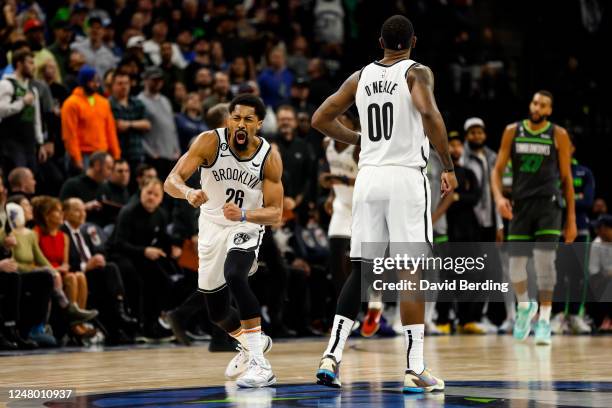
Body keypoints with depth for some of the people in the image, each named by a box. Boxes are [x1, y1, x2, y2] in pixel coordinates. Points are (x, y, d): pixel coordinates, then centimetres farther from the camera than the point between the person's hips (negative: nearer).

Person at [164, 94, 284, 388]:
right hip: (212, 228, 3)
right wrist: (188, 193, -48)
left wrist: (243, 215, -35)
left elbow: (275, 214, -16)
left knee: (234, 276, -34)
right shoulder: (211, 142, -19)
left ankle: (259, 363, -33)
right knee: (217, 312, 12)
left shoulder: (269, 157, -18)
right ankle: (250, 342, 46)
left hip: (247, 228, -3)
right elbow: (171, 181, -25)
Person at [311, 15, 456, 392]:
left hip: (369, 177, 5)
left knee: (361, 271, 10)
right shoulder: (417, 72, -3)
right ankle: (415, 370, -4)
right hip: (406, 177, -5)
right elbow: (428, 113, -23)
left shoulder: (361, 77, 11)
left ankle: (332, 355, -1)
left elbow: (320, 119, 14)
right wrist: (448, 166, -16)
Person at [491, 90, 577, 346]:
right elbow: (498, 170, 7)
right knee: (516, 263, 2)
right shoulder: (513, 131, 6)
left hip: (548, 202, -2)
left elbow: (567, 177, 5)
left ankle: (545, 320, -7)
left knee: (544, 259, -15)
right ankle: (524, 306, 31)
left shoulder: (558, 135, 1)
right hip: (520, 204, 2)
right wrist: (498, 196, -14)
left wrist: (571, 219, 3)